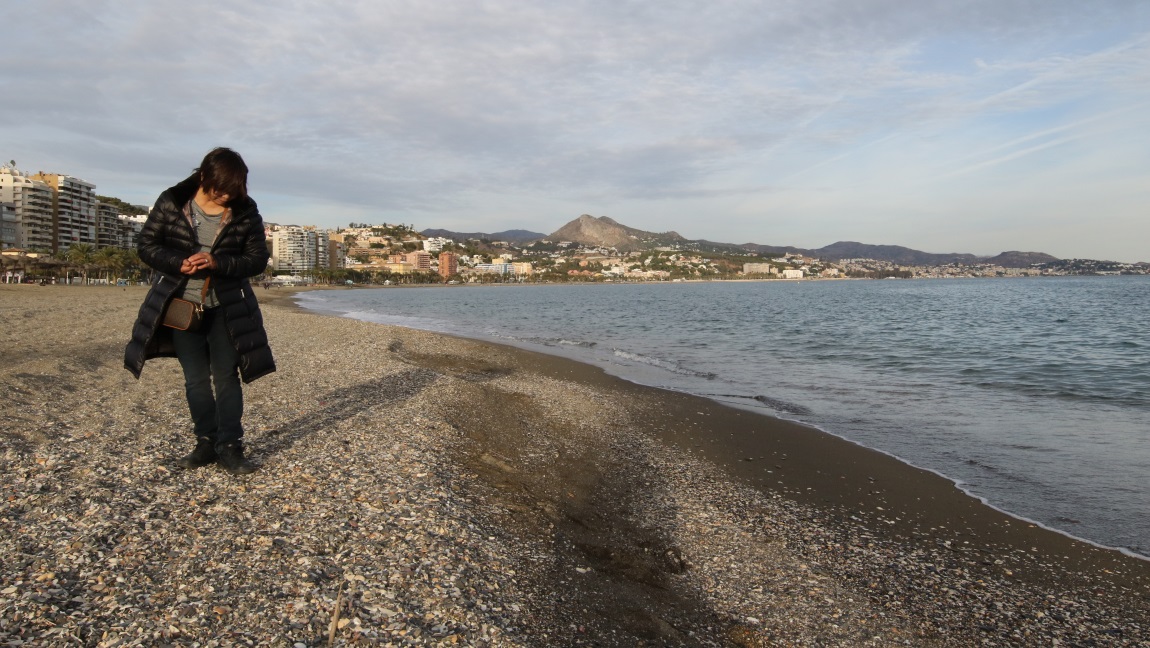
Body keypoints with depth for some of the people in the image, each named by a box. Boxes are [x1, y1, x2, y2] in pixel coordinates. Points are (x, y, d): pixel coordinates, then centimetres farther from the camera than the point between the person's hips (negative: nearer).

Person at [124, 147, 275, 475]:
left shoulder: (246, 211, -8)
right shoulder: (172, 202, -7)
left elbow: (258, 259, -6)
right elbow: (146, 246, -2)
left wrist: (218, 263, -23)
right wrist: (179, 263, -22)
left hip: (225, 308, -1)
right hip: (181, 305, 1)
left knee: (226, 377, -1)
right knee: (195, 378, 7)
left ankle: (230, 447, 4)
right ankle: (207, 442, 18)